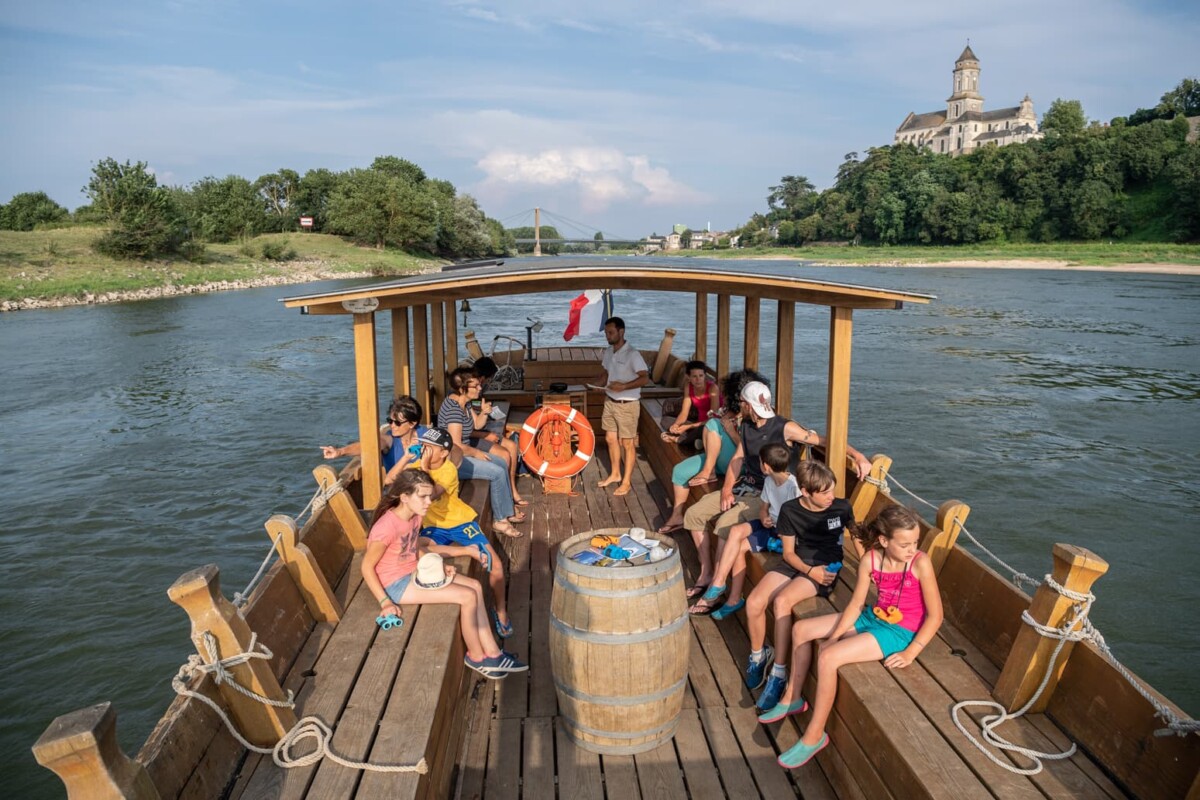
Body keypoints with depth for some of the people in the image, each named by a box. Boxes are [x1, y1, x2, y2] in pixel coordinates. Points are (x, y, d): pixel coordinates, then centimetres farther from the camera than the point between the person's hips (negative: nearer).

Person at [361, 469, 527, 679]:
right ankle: (476, 657, 7)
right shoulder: (387, 527, -27)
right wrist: (385, 602, -22)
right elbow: (367, 568, -20)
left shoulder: (415, 516, -1)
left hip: (413, 573, 9)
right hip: (396, 584, -9)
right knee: (468, 596, -15)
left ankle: (491, 653, 6)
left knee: (475, 586, 0)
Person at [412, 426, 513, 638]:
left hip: (460, 521, -3)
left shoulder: (449, 469, -16)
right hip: (434, 525, 3)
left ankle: (501, 611, 7)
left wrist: (424, 466, -30)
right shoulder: (417, 466, -2)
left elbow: (432, 494, -32)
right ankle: (470, 550, -18)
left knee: (495, 563, -15)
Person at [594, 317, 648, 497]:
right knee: (610, 439, 17)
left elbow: (645, 378, -23)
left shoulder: (632, 354, -20)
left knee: (627, 444, 3)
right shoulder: (608, 352, 5)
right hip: (610, 402, 8)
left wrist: (624, 386, -32)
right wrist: (597, 382, -3)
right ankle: (615, 474, 34)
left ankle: (627, 482, 13)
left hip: (627, 405, -8)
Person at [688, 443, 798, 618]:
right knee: (735, 531, -18)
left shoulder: (793, 487, -22)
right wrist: (764, 518, -9)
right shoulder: (769, 481, 2)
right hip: (769, 524, 7)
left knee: (739, 547, -18)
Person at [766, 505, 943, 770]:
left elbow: (935, 615, -16)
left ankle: (814, 735, -8)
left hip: (900, 631, -7)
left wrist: (910, 653, -19)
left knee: (828, 658, -24)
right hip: (874, 618, 7)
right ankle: (793, 698, 22)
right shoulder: (871, 560, -9)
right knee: (801, 629, 6)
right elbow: (856, 604, -3)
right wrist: (833, 636, -12)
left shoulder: (920, 564, -22)